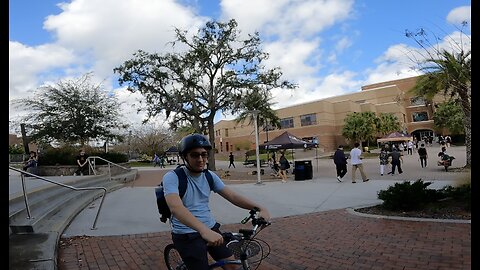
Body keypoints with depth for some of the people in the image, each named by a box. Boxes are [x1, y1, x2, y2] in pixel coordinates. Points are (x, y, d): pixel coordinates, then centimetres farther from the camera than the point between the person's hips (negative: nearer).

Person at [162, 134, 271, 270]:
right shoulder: (172, 177, -18)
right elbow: (176, 207, -34)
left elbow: (232, 196, -4)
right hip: (187, 235, -5)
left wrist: (260, 207, -20)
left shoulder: (209, 176, 1)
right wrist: (204, 230, -48)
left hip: (211, 228, 6)